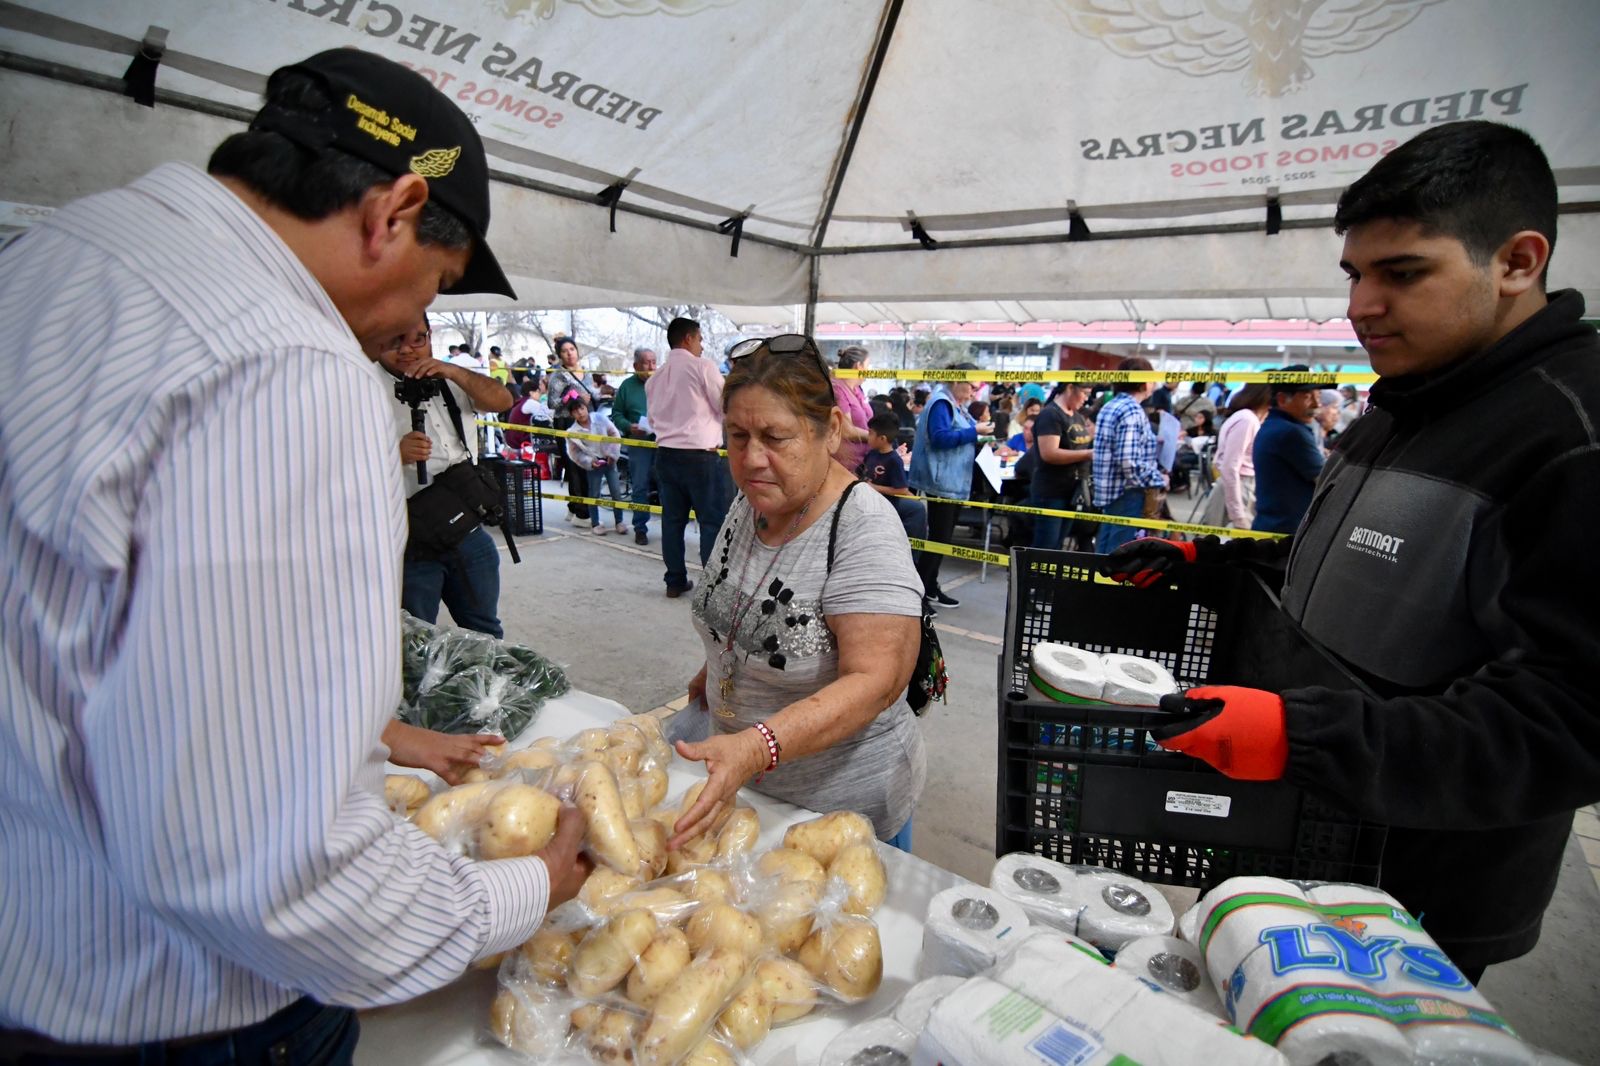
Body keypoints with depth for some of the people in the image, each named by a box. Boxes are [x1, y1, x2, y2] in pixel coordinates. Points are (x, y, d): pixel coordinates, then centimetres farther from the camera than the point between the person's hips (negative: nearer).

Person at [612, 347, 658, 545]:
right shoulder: (627, 385, 6)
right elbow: (616, 414, 9)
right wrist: (629, 426, -9)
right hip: (638, 442, 1)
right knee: (640, 488, 5)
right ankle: (640, 528, 16)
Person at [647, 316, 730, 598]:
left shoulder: (655, 377, 13)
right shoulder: (702, 366, -6)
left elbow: (653, 419, 18)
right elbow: (727, 406, -5)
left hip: (666, 454, 7)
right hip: (699, 455, -7)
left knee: (672, 519, 11)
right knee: (712, 520, -1)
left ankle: (675, 581, 18)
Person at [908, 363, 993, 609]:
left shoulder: (958, 405, 18)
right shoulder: (941, 403, -12)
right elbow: (940, 437, -22)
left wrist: (980, 433, 7)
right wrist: (975, 431, -20)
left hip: (955, 483, 10)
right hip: (942, 482, -10)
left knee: (942, 538, 12)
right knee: (939, 538, -8)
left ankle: (929, 587, 20)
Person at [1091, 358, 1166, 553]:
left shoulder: (1109, 406, 12)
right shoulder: (1132, 411, -17)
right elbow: (1129, 462, -25)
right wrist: (1159, 479, -11)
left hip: (1108, 490, 9)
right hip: (1126, 493, -9)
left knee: (1105, 550, 16)